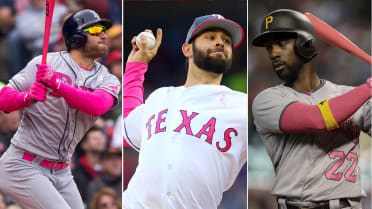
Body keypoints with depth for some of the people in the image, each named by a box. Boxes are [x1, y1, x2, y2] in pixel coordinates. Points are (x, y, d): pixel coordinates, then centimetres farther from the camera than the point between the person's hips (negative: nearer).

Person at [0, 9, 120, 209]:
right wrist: (27, 97, -31)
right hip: (23, 166, -6)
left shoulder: (107, 79, 5)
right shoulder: (45, 63, -5)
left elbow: (97, 106, -19)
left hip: (61, 173, 6)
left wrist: (57, 85, -33)